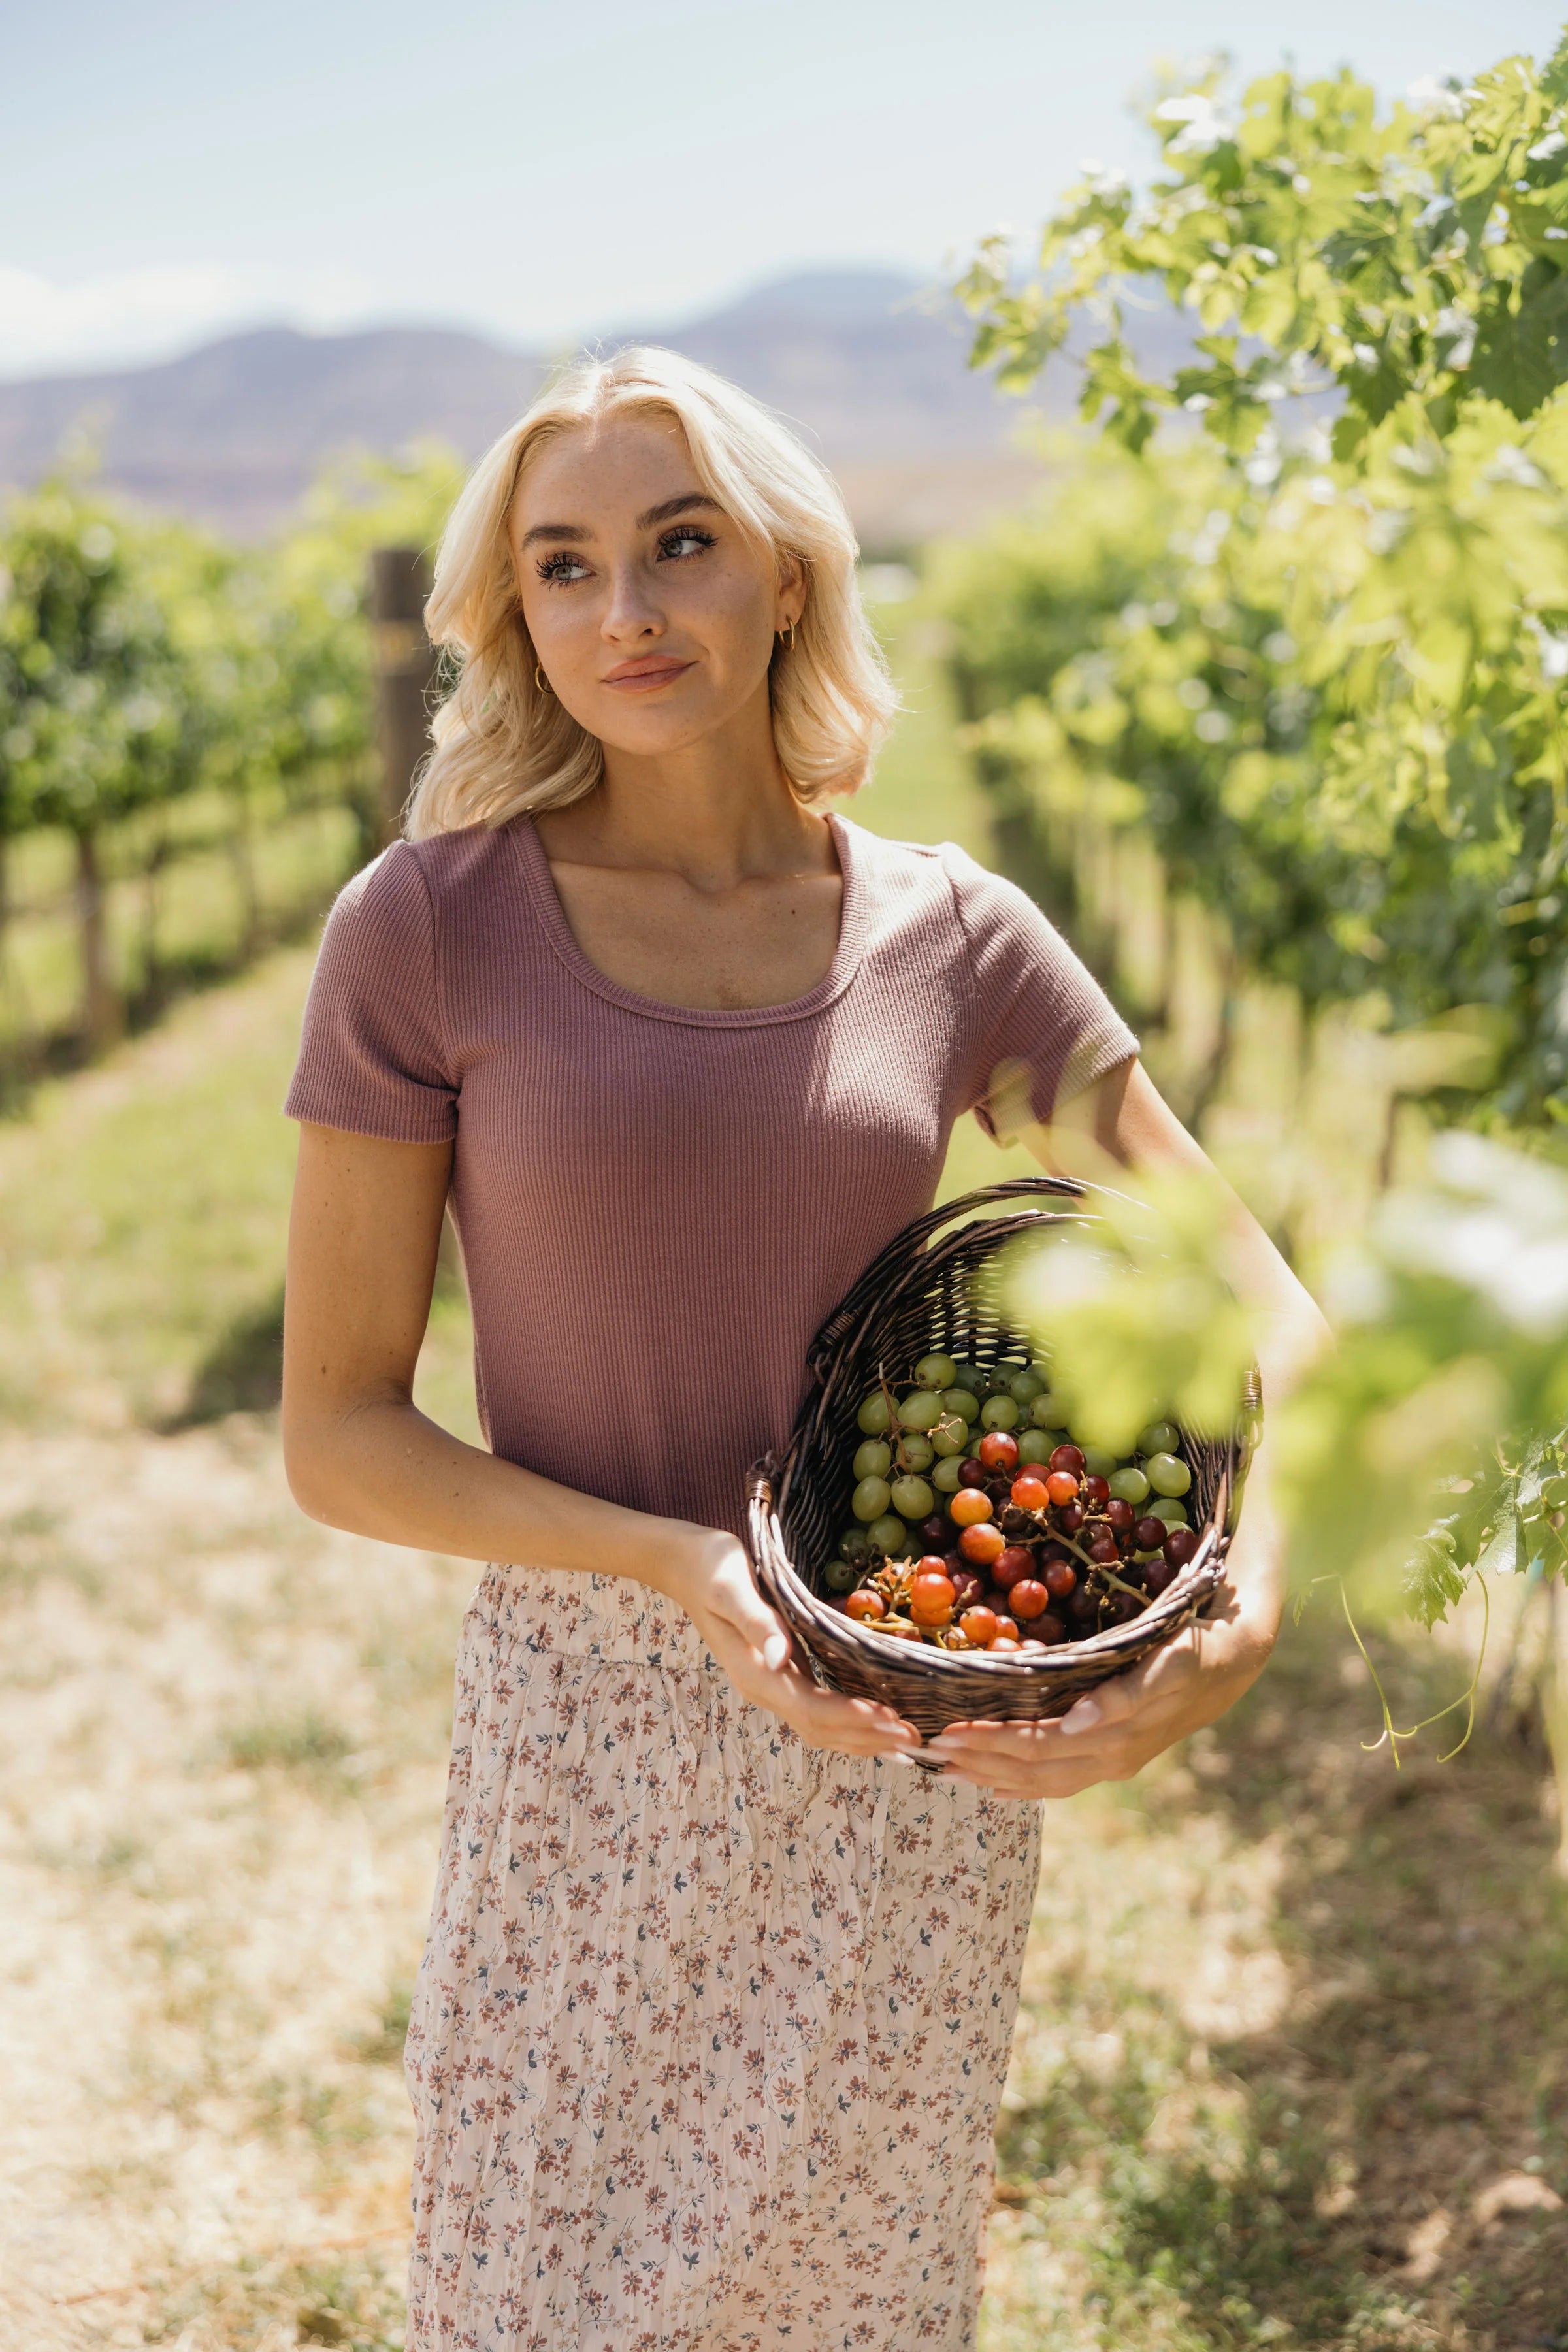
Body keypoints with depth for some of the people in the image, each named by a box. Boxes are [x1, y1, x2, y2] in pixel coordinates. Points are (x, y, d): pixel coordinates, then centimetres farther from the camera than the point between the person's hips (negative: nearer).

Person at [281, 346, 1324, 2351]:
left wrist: (1240, 1621, -16)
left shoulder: (951, 939, -3)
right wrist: (679, 1565, -20)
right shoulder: (428, 928, -9)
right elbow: (334, 1436, -7)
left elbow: (1260, 1319, 1)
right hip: (588, 1722, -2)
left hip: (918, 1739, 2)